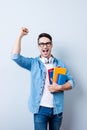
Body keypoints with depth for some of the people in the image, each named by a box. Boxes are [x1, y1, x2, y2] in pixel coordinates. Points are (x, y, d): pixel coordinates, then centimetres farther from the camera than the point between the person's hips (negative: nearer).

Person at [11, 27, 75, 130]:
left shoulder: (60, 63, 5)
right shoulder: (33, 63, 1)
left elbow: (71, 82, 4)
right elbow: (15, 56, -12)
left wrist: (60, 88, -15)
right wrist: (20, 36, -11)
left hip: (57, 109, 2)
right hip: (40, 109, -2)